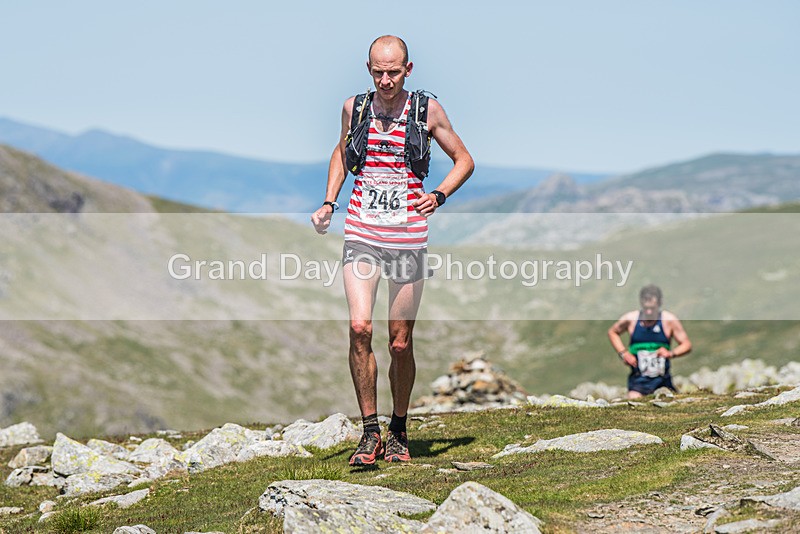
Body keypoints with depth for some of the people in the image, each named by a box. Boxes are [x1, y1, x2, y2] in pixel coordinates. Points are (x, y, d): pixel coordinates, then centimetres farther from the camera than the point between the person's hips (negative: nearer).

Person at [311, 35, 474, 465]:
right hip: (361, 233, 1)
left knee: (400, 343, 3)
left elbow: (464, 160, 10)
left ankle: (398, 431, 22)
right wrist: (328, 203, 12)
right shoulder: (354, 108, 7)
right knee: (359, 327, -17)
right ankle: (369, 432, -8)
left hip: (408, 236, -1)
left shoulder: (427, 110, 1)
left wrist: (439, 195, -8)